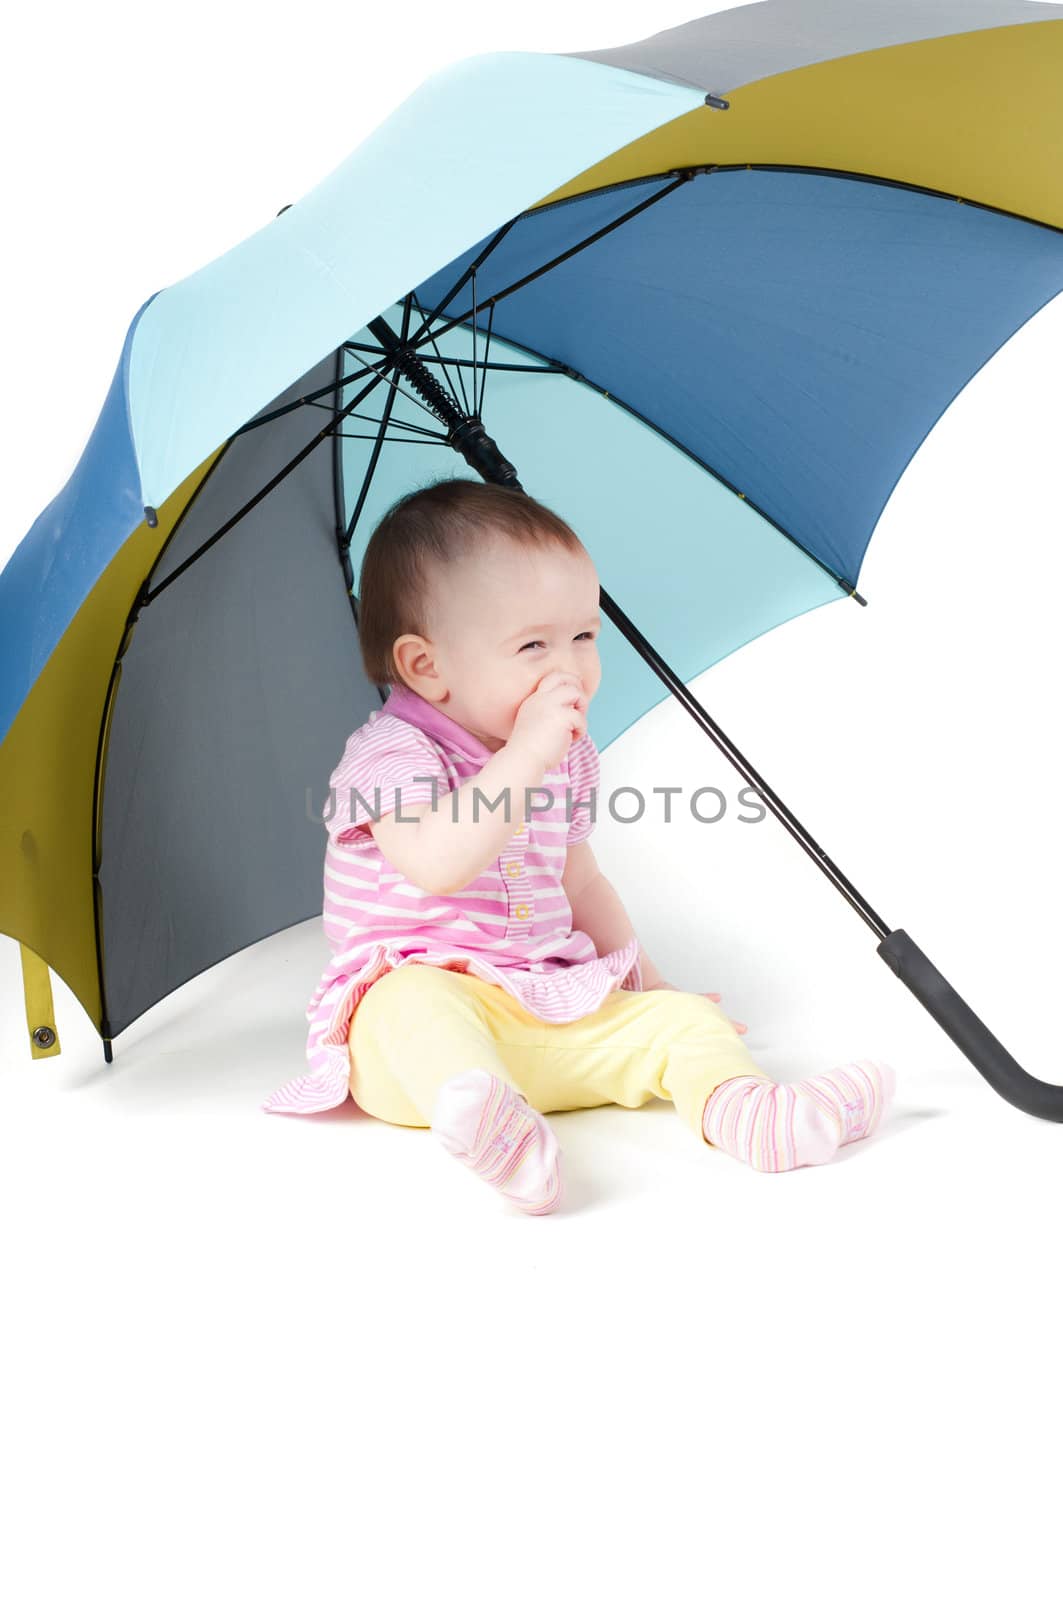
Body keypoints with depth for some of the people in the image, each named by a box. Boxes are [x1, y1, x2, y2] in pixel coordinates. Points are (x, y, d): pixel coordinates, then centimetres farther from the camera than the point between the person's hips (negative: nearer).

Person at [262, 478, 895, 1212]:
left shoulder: (567, 759, 10)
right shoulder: (392, 757, -12)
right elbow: (438, 864, -32)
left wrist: (647, 981, 21)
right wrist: (526, 756, -33)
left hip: (555, 1009, 6)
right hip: (424, 990, -6)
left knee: (681, 1016, -9)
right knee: (418, 1006, -38)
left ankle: (738, 1104, -33)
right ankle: (484, 1122, -60)